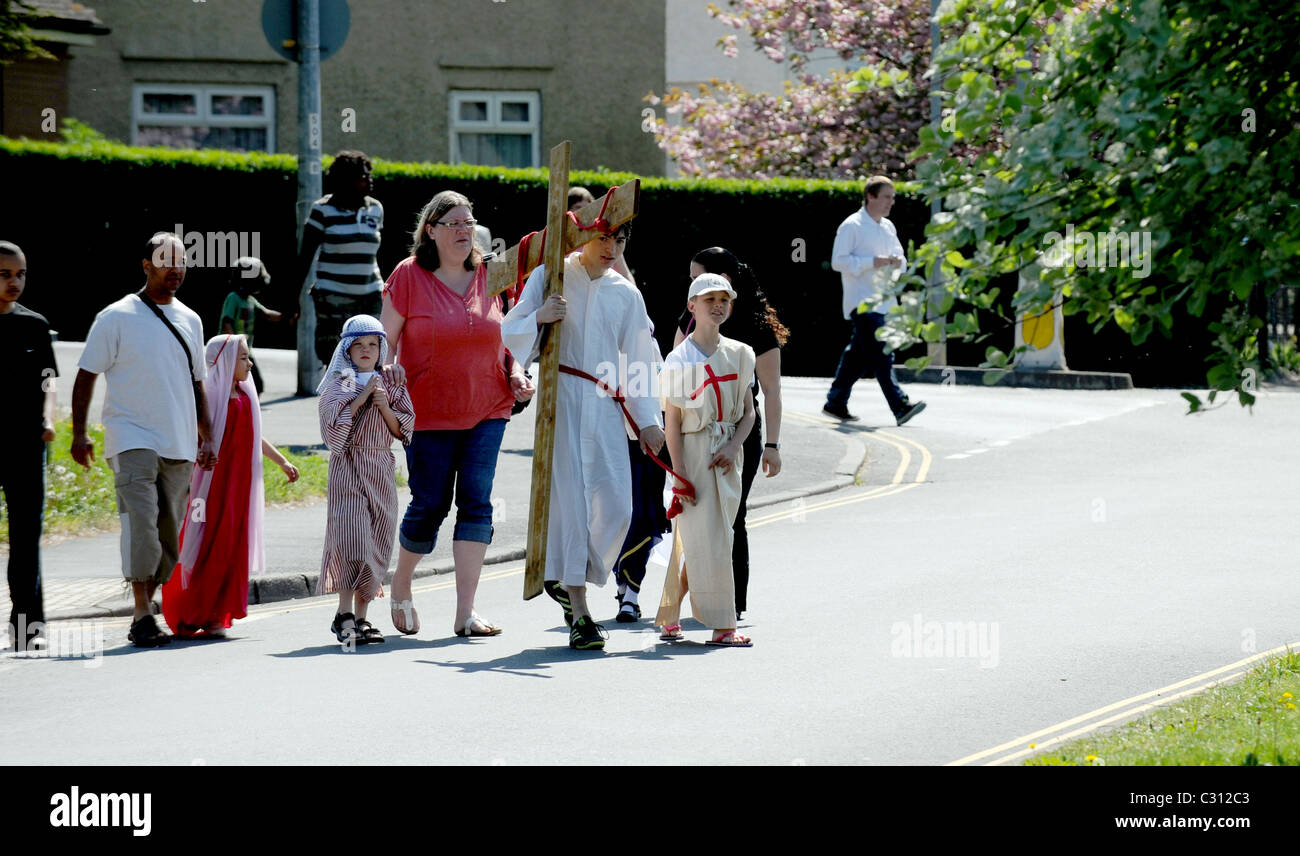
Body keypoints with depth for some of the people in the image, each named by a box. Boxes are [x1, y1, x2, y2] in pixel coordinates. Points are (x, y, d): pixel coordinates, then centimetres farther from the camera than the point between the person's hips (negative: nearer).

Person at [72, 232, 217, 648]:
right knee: (141, 521, -19)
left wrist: (206, 438, 20)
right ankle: (142, 615, -19)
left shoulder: (190, 321, 15)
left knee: (169, 533, 4)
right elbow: (86, 376, 0)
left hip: (179, 444, 5)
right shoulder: (116, 317, -1)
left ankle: (144, 611, 13)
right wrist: (79, 434, -7)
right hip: (133, 437, -5)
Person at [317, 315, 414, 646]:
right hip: (347, 469, -4)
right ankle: (345, 614, -15)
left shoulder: (392, 383, 11)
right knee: (351, 536, -15)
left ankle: (361, 617, 8)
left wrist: (385, 407, -9)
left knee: (377, 543, 3)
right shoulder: (338, 384, 3)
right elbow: (333, 426, -10)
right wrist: (362, 399, -11)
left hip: (381, 469, 4)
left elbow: (404, 429, 7)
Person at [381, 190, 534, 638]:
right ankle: (400, 587, 28)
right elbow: (385, 343, -1)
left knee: (476, 503, -5)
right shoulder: (408, 275, -4)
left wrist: (516, 375, 2)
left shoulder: (489, 276, 6)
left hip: (486, 410, 3)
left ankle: (465, 613, -5)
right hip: (428, 413, -3)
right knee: (430, 504, 0)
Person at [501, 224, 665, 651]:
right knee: (569, 501, -9)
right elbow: (510, 334, 4)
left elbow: (638, 359, 16)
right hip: (560, 402, -3)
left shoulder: (625, 294, 13)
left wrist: (648, 419, 10)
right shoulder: (549, 277, 4)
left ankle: (570, 581, 19)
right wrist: (538, 317, -17)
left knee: (615, 507, -6)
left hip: (605, 408, 3)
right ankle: (579, 613, -6)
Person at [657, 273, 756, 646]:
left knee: (692, 541, 7)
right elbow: (672, 421, -7)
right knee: (705, 540, -8)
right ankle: (721, 625, -7)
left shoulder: (739, 354, 8)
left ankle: (669, 616, 18)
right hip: (693, 451, -5)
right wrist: (680, 474, -12)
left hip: (727, 456, 5)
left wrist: (733, 447, -7)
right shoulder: (679, 359, -5)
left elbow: (748, 411, 11)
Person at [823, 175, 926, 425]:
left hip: (882, 300, 8)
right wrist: (872, 262, -20)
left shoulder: (888, 227, 16)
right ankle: (900, 406, -22)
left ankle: (836, 402, 22)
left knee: (858, 354, 13)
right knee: (881, 355, -14)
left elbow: (899, 256, 25)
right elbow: (838, 261, -12)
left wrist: (897, 262, 0)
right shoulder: (852, 226, -7)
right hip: (862, 301, -8)